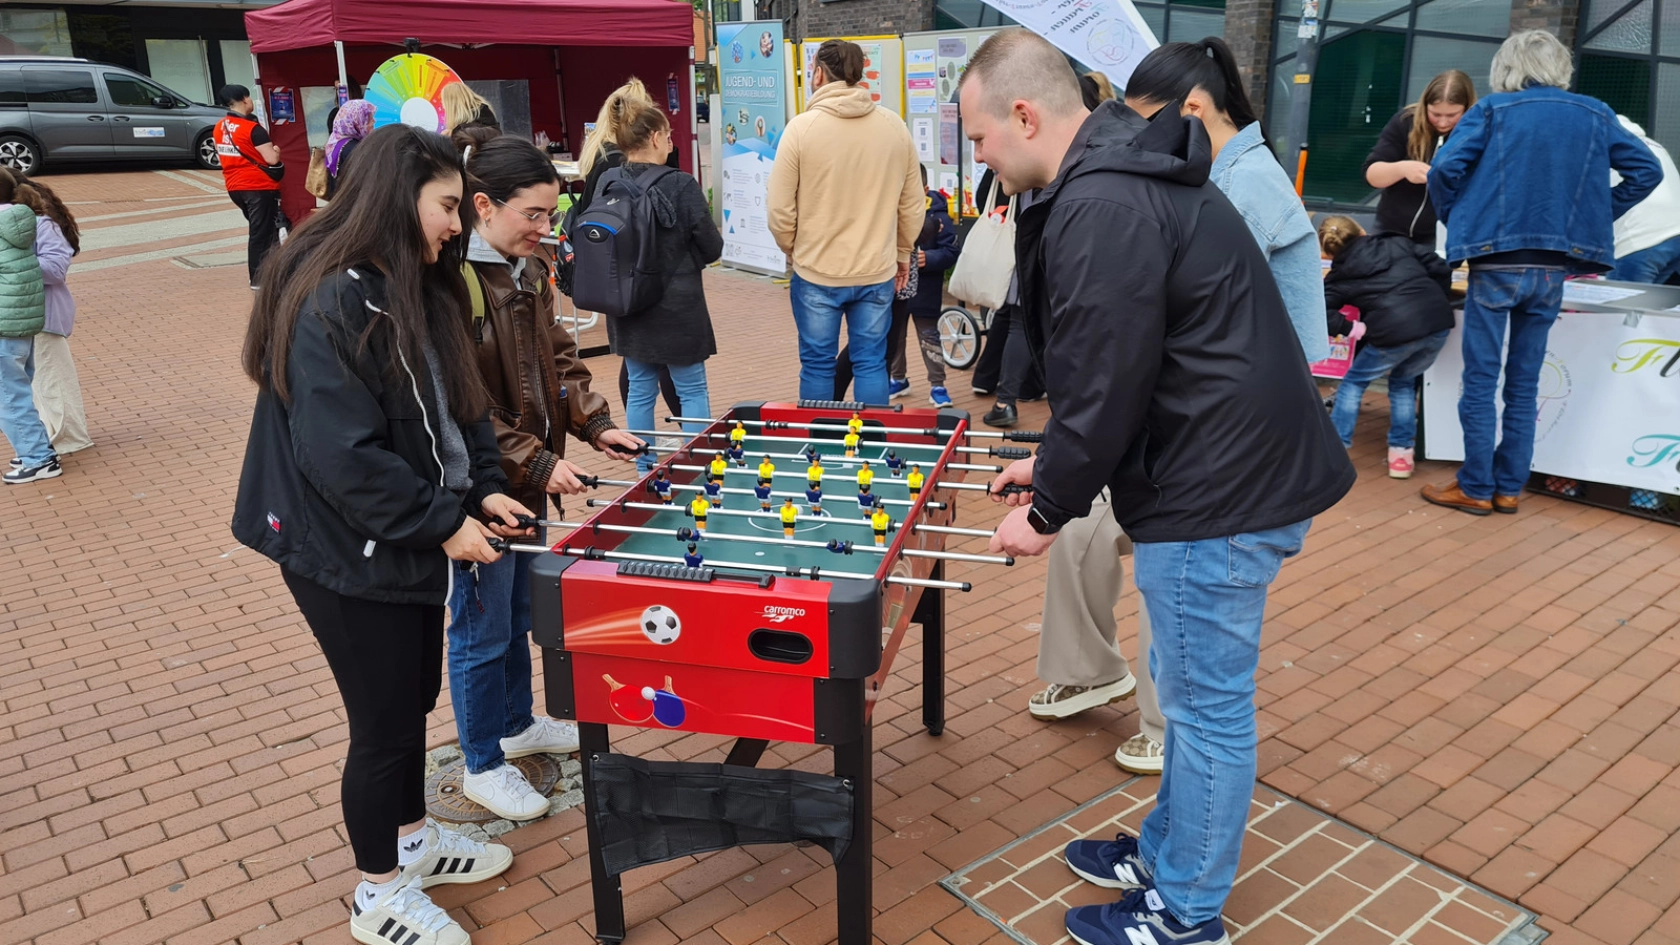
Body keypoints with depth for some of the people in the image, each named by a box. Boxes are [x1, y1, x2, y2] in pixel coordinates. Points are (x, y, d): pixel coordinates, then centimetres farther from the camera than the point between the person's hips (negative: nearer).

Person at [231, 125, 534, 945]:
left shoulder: (414, 289, 5)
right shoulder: (330, 303, -23)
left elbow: (458, 406, 11)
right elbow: (342, 456, -26)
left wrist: (482, 487, -2)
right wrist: (443, 523, -20)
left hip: (408, 542, 8)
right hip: (350, 559, -8)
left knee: (414, 698, 21)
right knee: (386, 722, 7)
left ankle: (411, 837, 44)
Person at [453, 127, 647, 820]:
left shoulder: (528, 269, 4)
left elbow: (558, 356, 13)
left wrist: (595, 424, 1)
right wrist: (539, 463, -23)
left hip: (528, 479, 8)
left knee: (521, 613, 23)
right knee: (482, 631, 8)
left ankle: (517, 724, 44)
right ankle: (482, 766, 27)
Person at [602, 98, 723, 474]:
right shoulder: (680, 186, -17)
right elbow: (712, 248, -10)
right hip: (676, 308, -4)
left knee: (640, 389, 15)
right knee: (692, 389, 10)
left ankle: (645, 470, 25)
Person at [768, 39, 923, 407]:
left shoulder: (801, 128, -9)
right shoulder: (894, 127, -1)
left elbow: (781, 210, -7)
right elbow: (912, 205, 5)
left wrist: (793, 252, 10)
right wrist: (902, 254, 19)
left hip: (816, 274, -2)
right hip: (877, 272, 2)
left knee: (817, 366, 10)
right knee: (871, 364, 10)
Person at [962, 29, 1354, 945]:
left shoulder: (1104, 206, -22)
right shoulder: (1124, 174, 12)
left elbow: (1105, 382, -20)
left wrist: (1051, 507, -6)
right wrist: (1054, 466, 17)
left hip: (1222, 494, -10)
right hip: (1239, 470, 10)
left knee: (1205, 705, 5)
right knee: (1189, 688, 22)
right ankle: (1168, 851, 40)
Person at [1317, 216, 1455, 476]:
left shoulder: (1340, 275, 12)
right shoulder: (1397, 242, 20)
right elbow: (1440, 268, 13)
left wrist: (1354, 328, 5)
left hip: (1394, 332, -4)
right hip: (1437, 323, 4)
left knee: (1354, 382, 20)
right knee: (1403, 382, 27)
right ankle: (1401, 454, 23)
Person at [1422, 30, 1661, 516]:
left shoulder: (1492, 110, -1)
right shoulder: (1595, 114, 9)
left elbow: (1445, 168, -12)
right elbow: (1648, 171, 7)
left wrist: (1456, 220, 3)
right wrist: (1593, 218, 13)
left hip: (1496, 262, -3)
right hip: (1552, 269, 4)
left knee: (1480, 381, 3)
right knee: (1524, 385, 12)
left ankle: (1476, 488, 6)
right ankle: (1508, 487, 17)